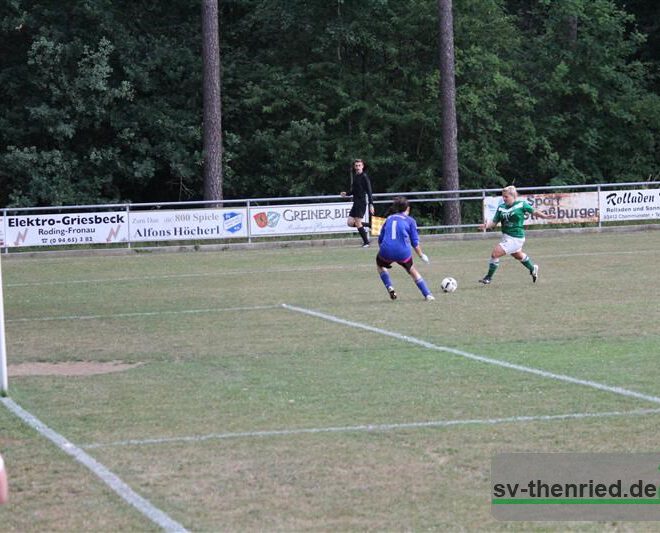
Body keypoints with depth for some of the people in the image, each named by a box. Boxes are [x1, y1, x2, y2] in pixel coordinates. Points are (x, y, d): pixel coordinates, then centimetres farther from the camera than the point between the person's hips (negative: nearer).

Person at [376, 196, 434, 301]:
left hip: (386, 251, 1)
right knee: (412, 271, 22)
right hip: (403, 252, -1)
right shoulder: (410, 220, 9)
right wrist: (421, 255, 18)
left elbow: (380, 239, 19)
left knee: (380, 264, 33)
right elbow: (415, 242, 5)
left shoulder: (389, 219, 19)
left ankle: (389, 287, 16)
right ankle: (428, 294, 15)